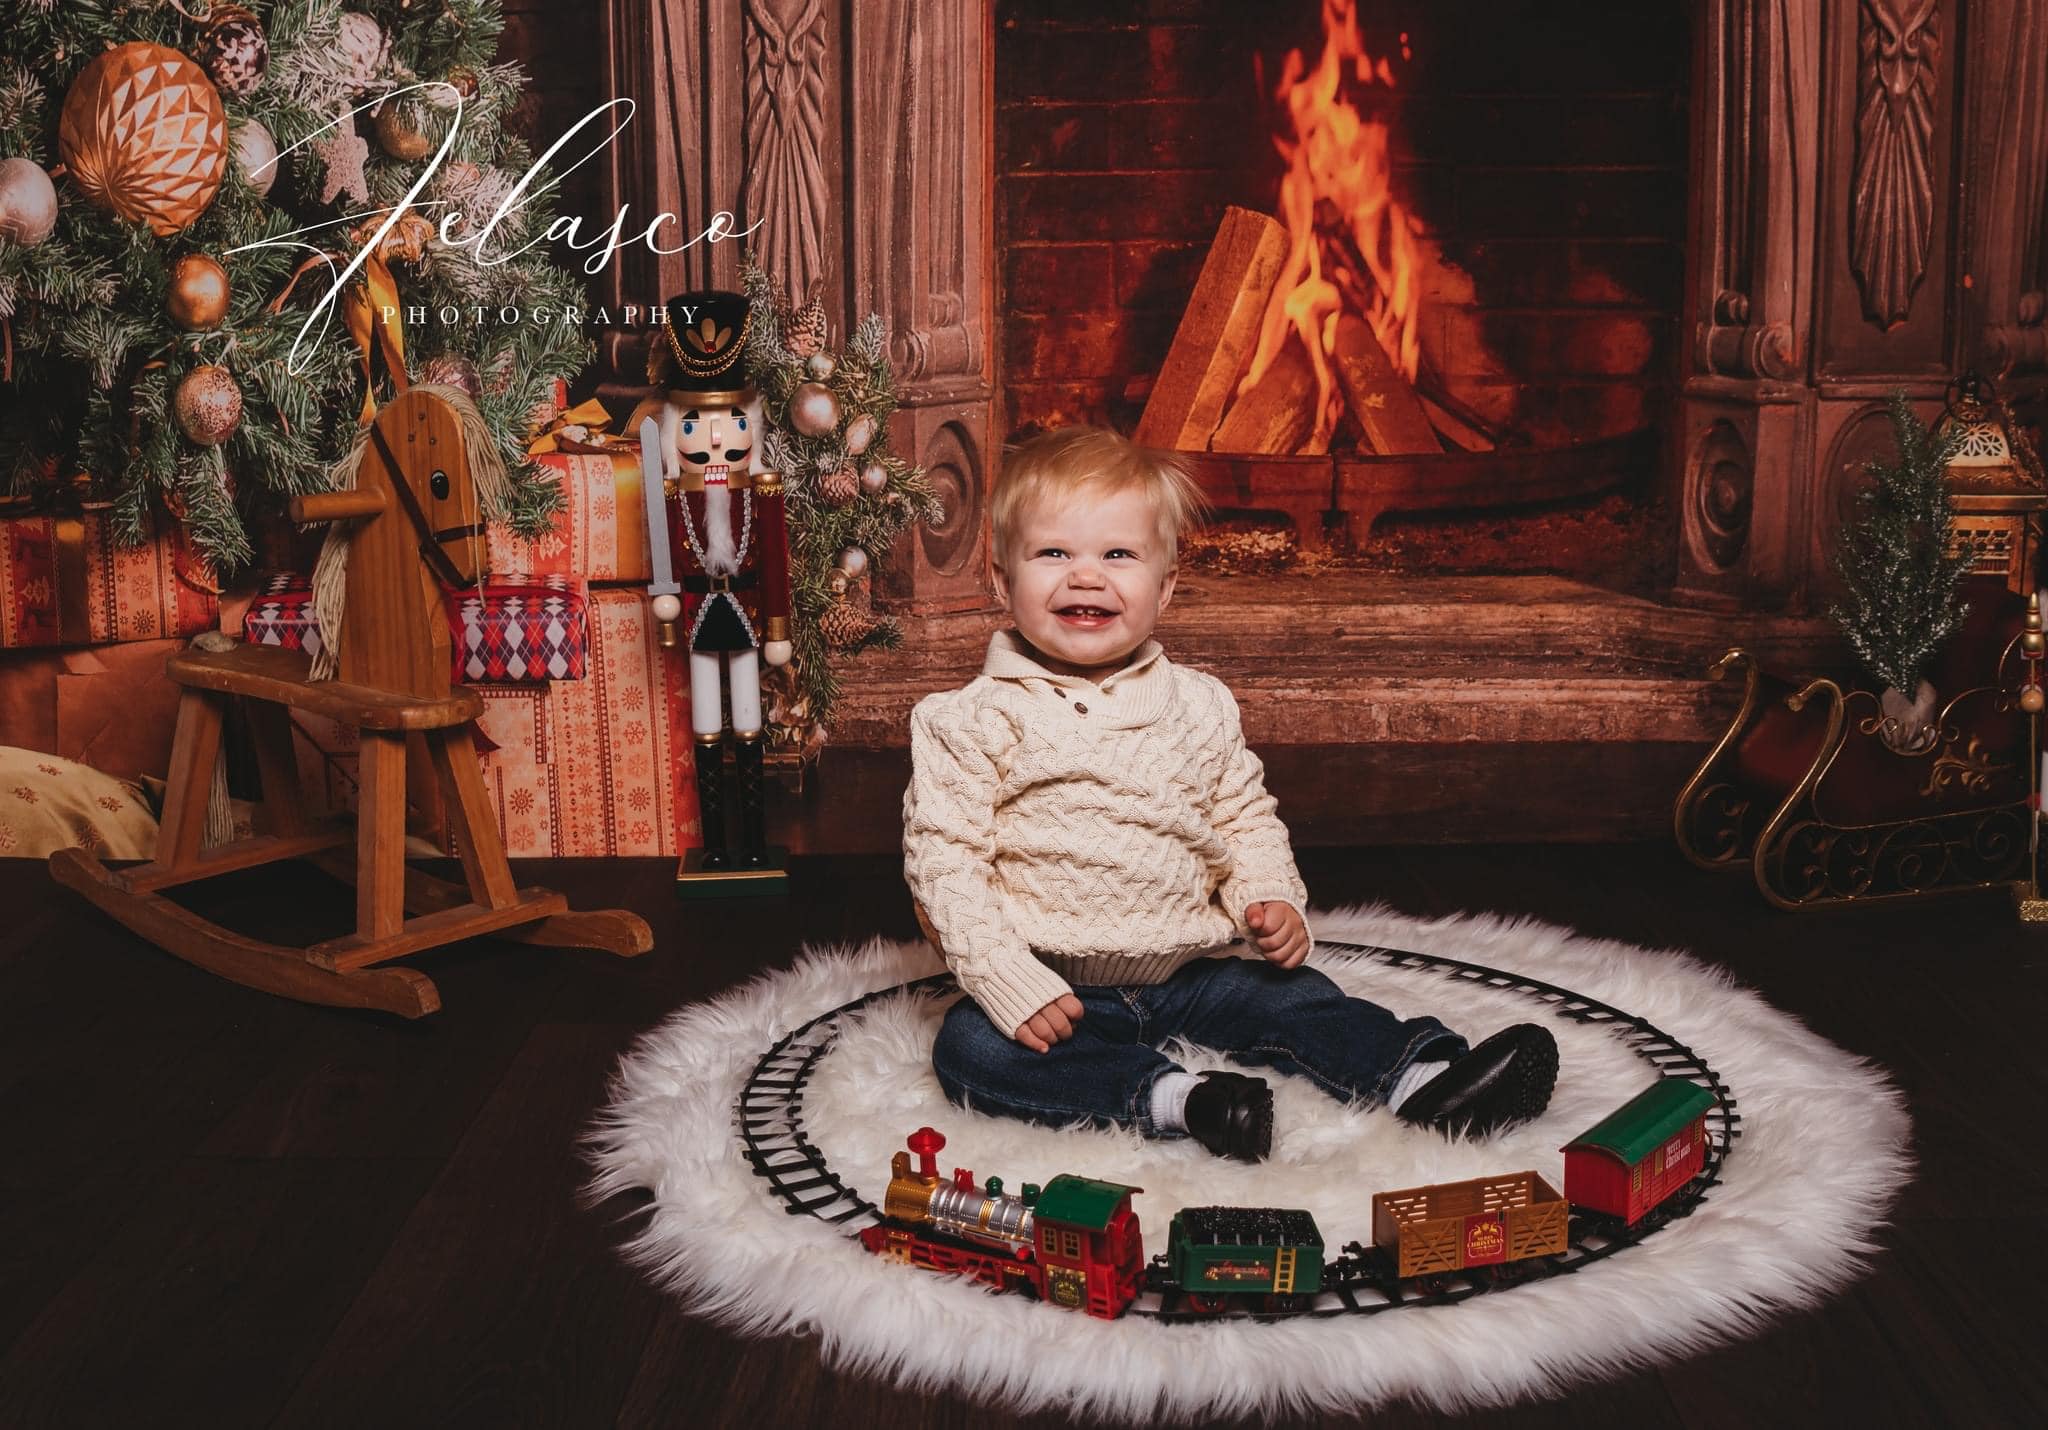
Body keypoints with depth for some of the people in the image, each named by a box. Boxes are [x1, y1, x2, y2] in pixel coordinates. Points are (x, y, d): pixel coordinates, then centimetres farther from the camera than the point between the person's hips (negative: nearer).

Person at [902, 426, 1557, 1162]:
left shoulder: (1197, 706, 4)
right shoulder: (975, 721, -7)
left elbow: (1246, 818, 15)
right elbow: (944, 857, -10)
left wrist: (1271, 899, -6)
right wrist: (1011, 984, -20)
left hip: (1192, 966, 4)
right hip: (1053, 985, -3)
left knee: (1289, 998, -14)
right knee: (967, 1047, -28)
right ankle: (1176, 1098, -40)